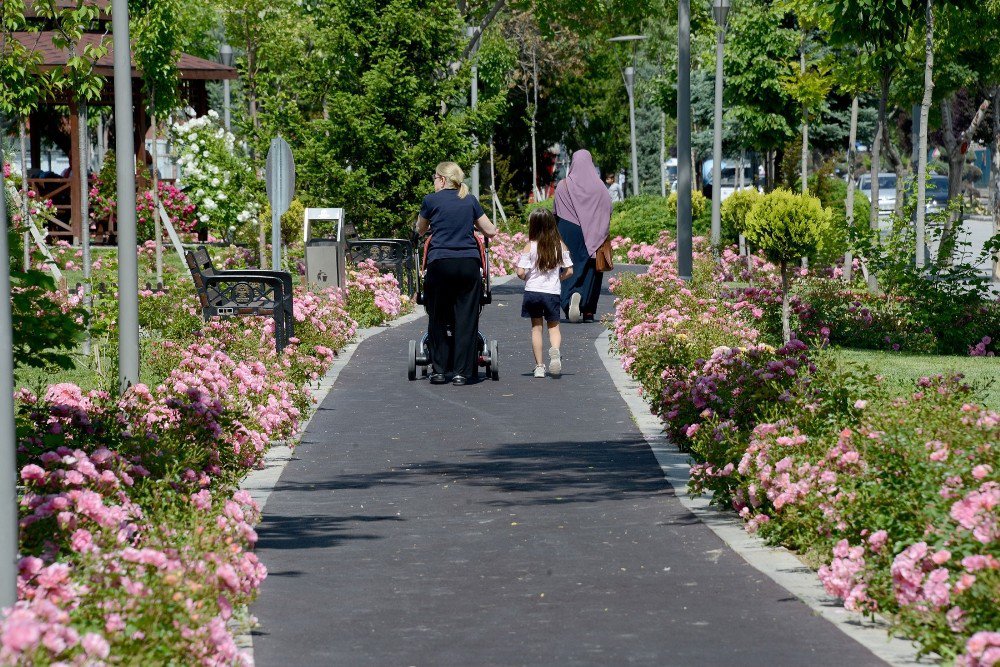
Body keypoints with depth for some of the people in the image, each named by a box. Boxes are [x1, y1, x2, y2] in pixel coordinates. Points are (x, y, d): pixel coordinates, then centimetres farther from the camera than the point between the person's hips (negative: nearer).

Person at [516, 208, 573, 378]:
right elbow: (569, 271, -1)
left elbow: (520, 272, -14)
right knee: (554, 326, 11)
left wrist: (527, 278, 8)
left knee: (536, 328, 9)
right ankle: (555, 350, -20)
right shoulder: (561, 246, -2)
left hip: (532, 291, -1)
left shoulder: (530, 247, -9)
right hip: (553, 292, 1)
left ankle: (539, 366, 9)